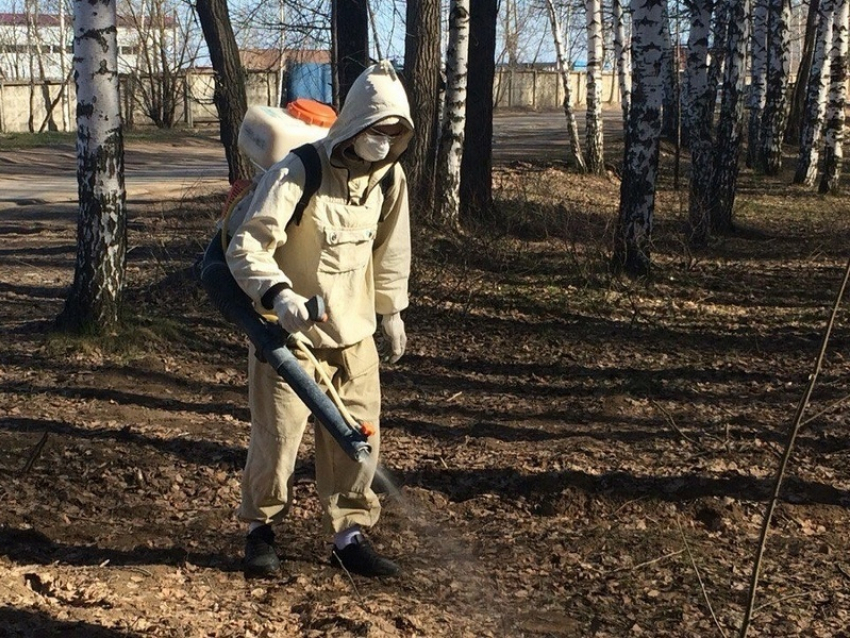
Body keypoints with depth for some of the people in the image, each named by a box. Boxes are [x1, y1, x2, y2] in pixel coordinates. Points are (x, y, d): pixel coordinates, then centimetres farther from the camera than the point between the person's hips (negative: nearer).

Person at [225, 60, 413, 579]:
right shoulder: (297, 174, -21)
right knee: (277, 436, 1)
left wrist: (391, 310, 20)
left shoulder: (390, 177, -1)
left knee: (357, 439, 6)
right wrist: (279, 294, -41)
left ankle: (350, 534, 22)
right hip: (291, 333, -5)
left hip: (355, 335, 5)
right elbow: (245, 249, -25)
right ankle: (261, 528, 23)